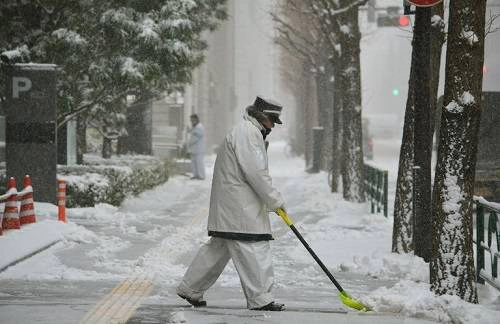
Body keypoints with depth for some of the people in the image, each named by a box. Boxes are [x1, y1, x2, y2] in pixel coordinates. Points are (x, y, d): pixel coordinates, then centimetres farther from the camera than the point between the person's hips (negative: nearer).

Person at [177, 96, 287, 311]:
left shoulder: (249, 132, 23)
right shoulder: (248, 133, -13)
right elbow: (256, 173, -20)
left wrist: (270, 200, 16)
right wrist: (275, 200, -14)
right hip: (240, 208, -11)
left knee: (219, 248, 14)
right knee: (253, 247, -9)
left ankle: (190, 288, 19)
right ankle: (259, 298, -8)